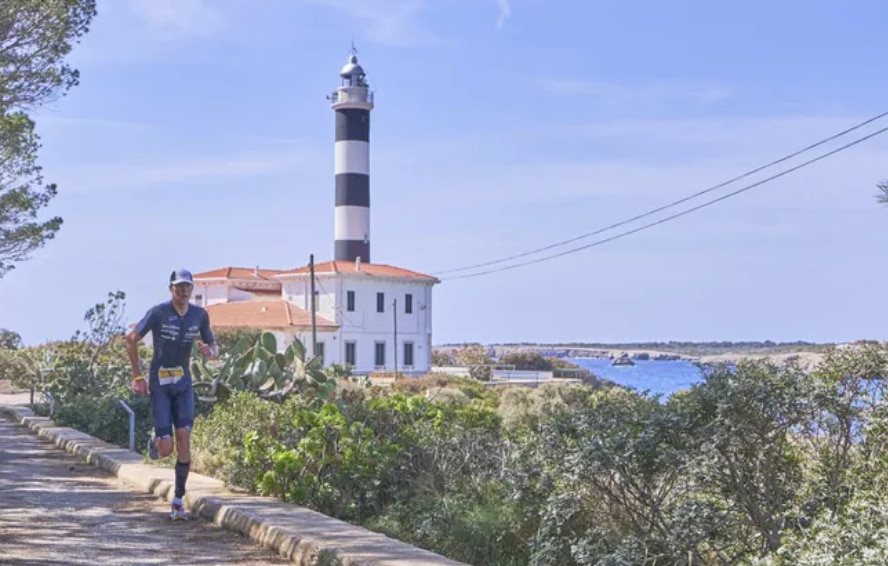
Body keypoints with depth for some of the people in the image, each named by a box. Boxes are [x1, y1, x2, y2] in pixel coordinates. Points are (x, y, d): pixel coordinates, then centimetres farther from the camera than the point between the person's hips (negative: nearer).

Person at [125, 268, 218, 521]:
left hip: (183, 382, 3)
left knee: (184, 437, -14)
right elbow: (131, 339, -7)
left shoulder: (200, 314, -2)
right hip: (159, 383, -3)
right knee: (166, 450, -9)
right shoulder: (158, 312, -15)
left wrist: (210, 352, -19)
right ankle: (156, 440, 33)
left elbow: (214, 349, 7)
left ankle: (178, 501, -3)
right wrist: (137, 376, -9)